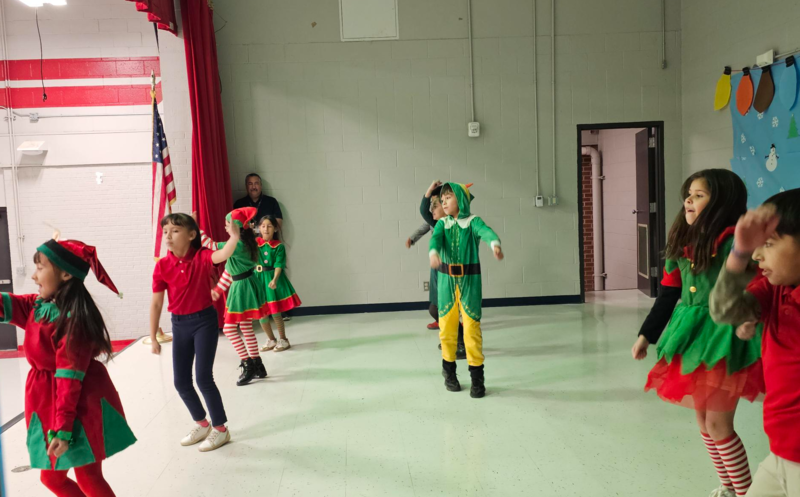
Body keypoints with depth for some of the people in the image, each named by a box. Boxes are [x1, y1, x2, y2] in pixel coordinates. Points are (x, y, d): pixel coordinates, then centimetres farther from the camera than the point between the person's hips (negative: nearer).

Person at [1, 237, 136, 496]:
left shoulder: (72, 319, -24)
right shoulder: (38, 305, 2)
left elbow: (70, 379, -24)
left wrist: (62, 429, -22)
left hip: (79, 408, -9)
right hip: (48, 402, 9)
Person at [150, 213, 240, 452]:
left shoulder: (201, 256, -12)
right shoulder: (162, 266, -5)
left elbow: (223, 255, -36)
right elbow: (156, 303, 0)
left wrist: (234, 237, -56)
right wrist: (153, 337, 3)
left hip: (205, 320, -4)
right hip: (179, 324, 4)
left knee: (203, 378, -7)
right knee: (181, 381, 10)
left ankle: (220, 428, 13)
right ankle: (202, 424, 33)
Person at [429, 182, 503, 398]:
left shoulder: (473, 221, -4)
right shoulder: (442, 223, 5)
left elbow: (486, 232, -25)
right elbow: (435, 238, -15)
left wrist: (495, 244, -49)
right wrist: (433, 253, -39)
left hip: (469, 281, -3)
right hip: (447, 280, 3)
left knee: (472, 327, -5)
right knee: (446, 327, 9)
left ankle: (477, 378, 6)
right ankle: (449, 371, 29)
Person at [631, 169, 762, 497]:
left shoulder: (733, 241, -15)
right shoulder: (682, 244, 7)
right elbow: (668, 295, 13)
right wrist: (646, 335, 15)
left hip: (722, 339, -7)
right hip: (691, 337, 8)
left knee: (718, 424, -1)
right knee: (702, 420, 16)